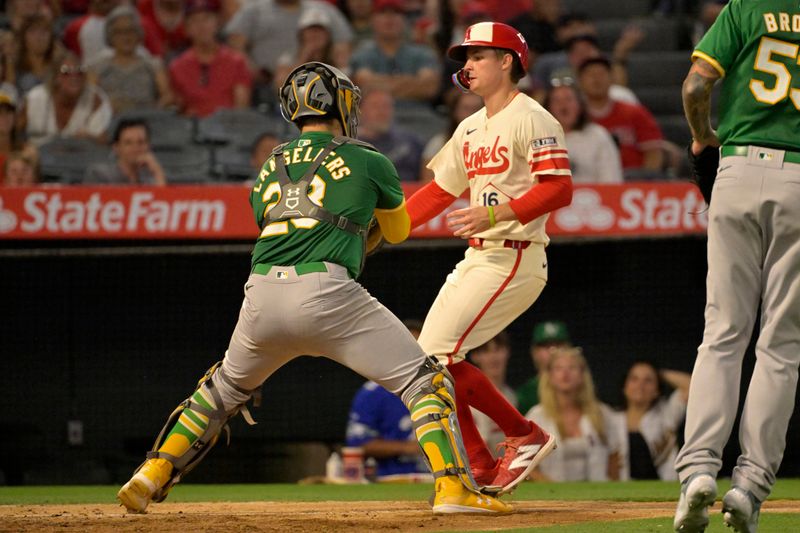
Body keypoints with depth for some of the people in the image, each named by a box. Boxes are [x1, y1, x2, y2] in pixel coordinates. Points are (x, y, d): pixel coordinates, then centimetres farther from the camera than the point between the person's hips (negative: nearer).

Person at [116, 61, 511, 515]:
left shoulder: (269, 169, 23)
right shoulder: (368, 162, 12)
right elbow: (398, 231, 28)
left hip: (262, 295, 5)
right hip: (326, 292, -5)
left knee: (226, 390, 29)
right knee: (425, 381, 3)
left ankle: (150, 479, 24)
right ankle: (453, 488, -13)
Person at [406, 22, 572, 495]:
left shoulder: (532, 119, -10)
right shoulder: (471, 128, 18)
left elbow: (559, 190, -20)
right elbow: (439, 192, 23)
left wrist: (495, 213, -30)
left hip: (514, 258, -9)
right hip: (477, 259, 9)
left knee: (440, 355, -17)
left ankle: (525, 436, -3)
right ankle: (481, 471, 11)